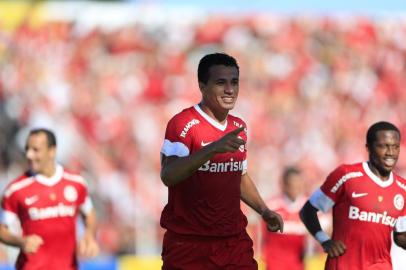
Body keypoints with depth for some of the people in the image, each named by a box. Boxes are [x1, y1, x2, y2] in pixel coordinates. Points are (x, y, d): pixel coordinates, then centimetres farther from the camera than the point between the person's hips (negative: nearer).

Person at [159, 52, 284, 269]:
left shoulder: (238, 127, 12)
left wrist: (263, 210, 12)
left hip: (235, 241, 6)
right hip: (188, 244, -6)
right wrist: (213, 149, -38)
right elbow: (168, 176, -27)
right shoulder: (183, 124, -11)